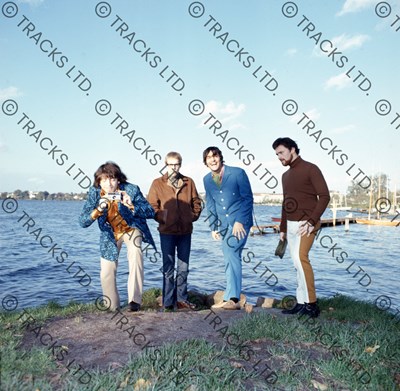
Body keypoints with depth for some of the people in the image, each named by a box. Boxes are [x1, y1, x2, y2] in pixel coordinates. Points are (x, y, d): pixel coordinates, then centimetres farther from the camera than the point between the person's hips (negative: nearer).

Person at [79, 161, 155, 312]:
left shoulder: (131, 190, -26)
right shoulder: (94, 192, -20)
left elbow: (150, 213, -27)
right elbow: (82, 222, -25)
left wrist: (132, 205, -44)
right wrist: (99, 209, -43)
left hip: (132, 228, -2)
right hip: (110, 234, 2)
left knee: (135, 252, -32)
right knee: (106, 274, -1)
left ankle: (135, 300, -28)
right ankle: (112, 308, 23)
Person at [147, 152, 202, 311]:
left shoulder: (189, 182, 7)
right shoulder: (157, 183, 0)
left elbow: (196, 202, 12)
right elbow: (151, 206, -2)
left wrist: (193, 216, -1)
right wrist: (161, 217, -13)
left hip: (185, 231, 3)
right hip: (167, 231, -3)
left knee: (183, 268, 12)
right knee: (168, 268, 4)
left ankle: (181, 300, 24)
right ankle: (168, 303, 12)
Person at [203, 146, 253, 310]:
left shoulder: (238, 173, -8)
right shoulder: (207, 179, 8)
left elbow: (248, 198, -7)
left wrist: (240, 221, -14)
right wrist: (213, 227, 9)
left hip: (240, 221, -5)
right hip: (224, 224, 6)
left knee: (231, 253, -20)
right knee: (230, 258, 5)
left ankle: (232, 298, -19)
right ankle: (232, 298, 12)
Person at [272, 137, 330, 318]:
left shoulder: (310, 169, -6)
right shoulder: (285, 175, 18)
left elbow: (324, 196, -12)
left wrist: (312, 221, -21)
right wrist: (282, 228, 20)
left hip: (306, 224, -8)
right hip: (291, 225, 8)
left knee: (300, 257, -22)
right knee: (298, 263, 8)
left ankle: (312, 303, -17)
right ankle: (301, 303, 13)